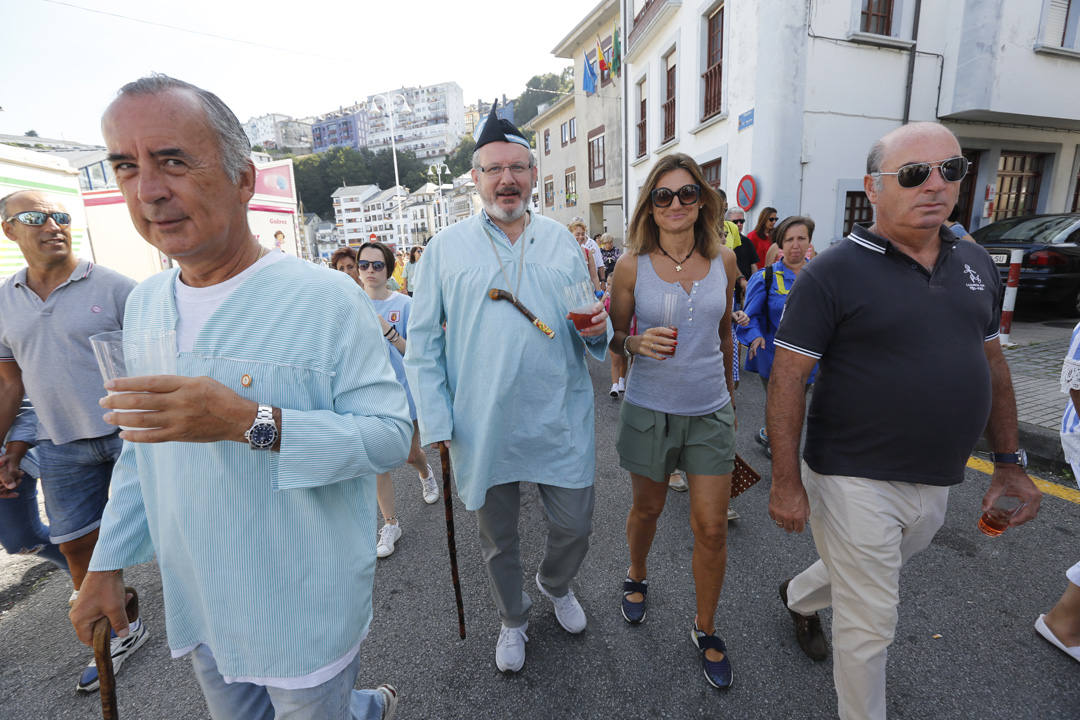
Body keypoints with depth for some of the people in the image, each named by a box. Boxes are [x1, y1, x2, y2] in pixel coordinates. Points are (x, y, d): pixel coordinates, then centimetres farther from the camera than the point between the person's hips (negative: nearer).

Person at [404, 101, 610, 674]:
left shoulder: (562, 241, 6)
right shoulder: (446, 246, 0)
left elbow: (589, 331, 11)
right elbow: (422, 343, 0)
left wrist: (597, 329, -13)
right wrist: (436, 423, -6)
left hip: (560, 422, 2)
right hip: (482, 428, -1)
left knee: (575, 528, 14)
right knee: (497, 541, 17)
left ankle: (556, 585, 50)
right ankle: (512, 618, 48)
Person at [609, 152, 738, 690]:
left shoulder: (723, 260, -1)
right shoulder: (632, 266, -8)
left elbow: (725, 331, 13)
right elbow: (613, 338, 0)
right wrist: (638, 343, -23)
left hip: (710, 411, 2)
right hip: (650, 409, -2)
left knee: (712, 529, 7)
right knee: (647, 509, 18)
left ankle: (705, 630, 33)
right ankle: (636, 577, 51)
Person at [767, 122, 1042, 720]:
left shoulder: (975, 263, 5)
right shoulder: (833, 273, -16)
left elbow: (991, 361, 13)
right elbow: (787, 379, -18)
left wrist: (1008, 462, 11)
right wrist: (786, 482, -19)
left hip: (934, 484, 7)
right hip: (855, 482, -6)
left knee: (862, 573, 29)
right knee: (869, 623, 9)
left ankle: (798, 598, 59)